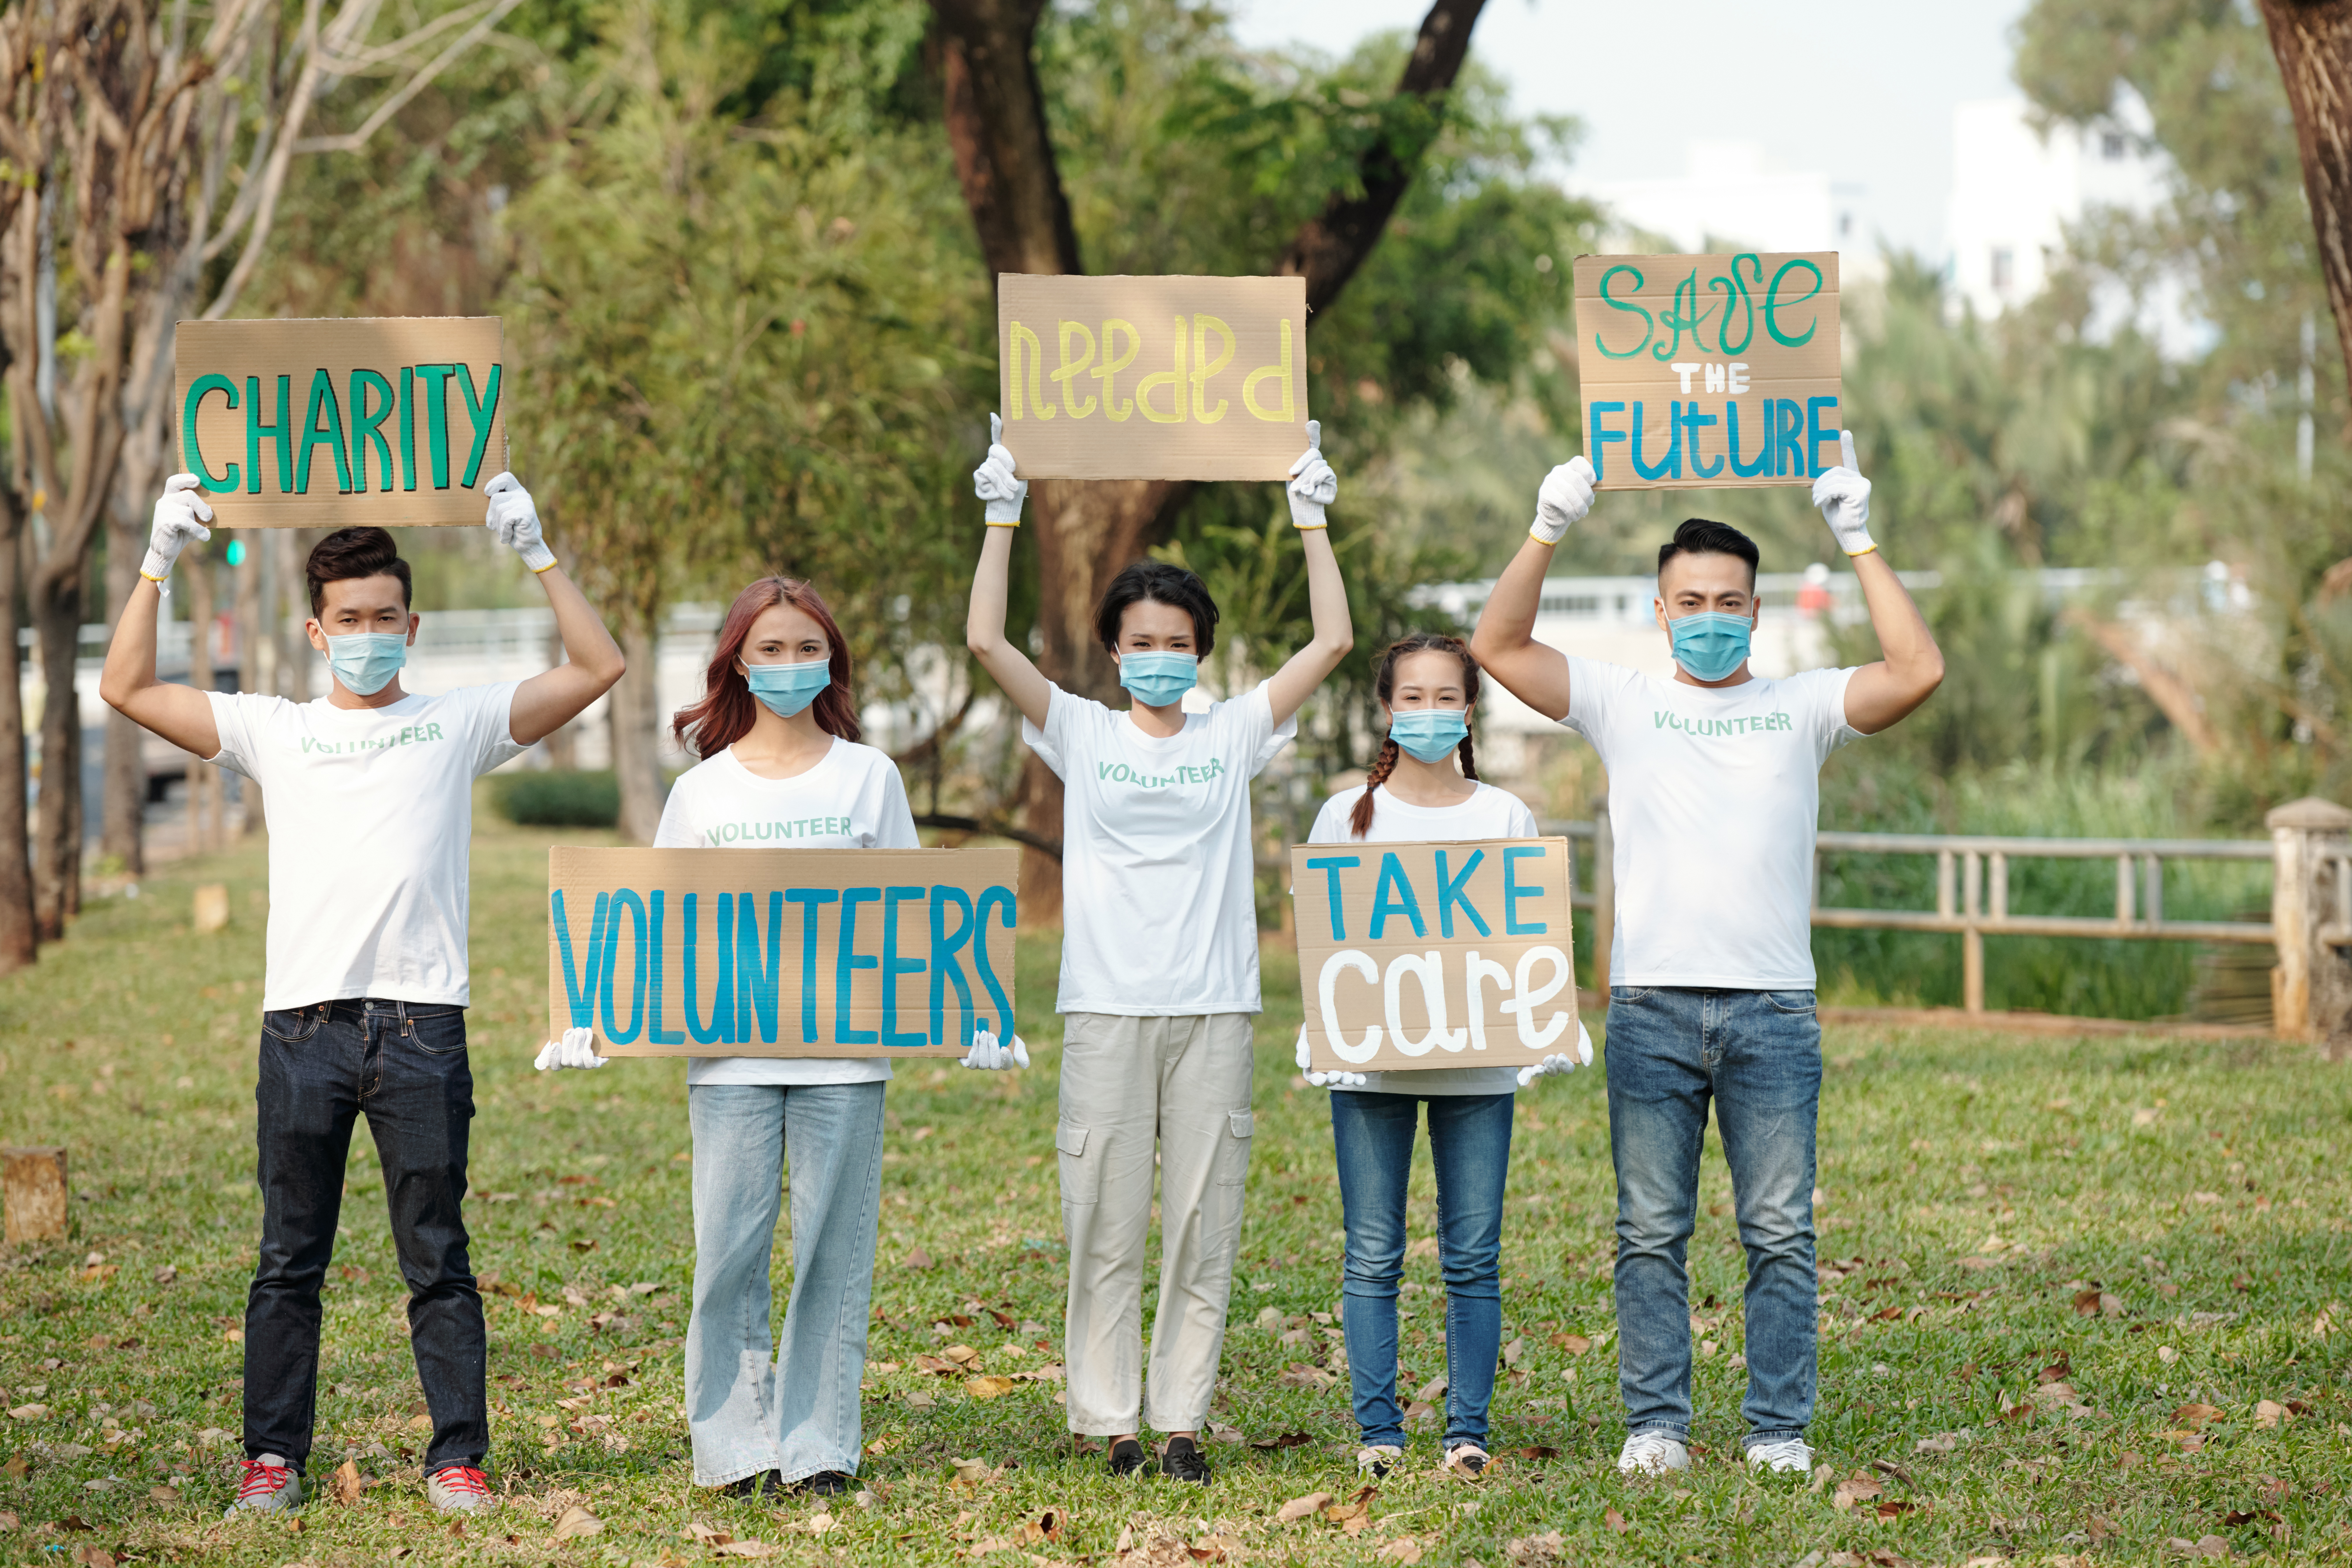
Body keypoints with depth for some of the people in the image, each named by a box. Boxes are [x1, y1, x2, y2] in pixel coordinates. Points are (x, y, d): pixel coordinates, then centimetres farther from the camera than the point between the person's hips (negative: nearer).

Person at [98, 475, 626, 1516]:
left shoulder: (458, 724, 11)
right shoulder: (272, 730, 14)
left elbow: (597, 668, 7)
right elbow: (128, 689, 11)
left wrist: (535, 553, 2)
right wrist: (161, 562, 7)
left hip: (422, 1024, -1)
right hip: (303, 1025, 1)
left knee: (437, 1259, 2)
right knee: (289, 1260, 5)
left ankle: (457, 1457, 7)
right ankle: (273, 1455, 11)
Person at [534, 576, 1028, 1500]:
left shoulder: (869, 778, 8)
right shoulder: (703, 791, 8)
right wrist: (593, 1024, -2)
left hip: (845, 1051, 0)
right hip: (731, 1054, 0)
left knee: (833, 1251, 1)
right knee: (729, 1251, -4)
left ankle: (819, 1447, 9)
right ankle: (736, 1447, 4)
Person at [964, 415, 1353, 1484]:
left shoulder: (1234, 736, 10)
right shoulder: (1081, 735, 7)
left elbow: (1333, 641, 6)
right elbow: (985, 642, -2)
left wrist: (1312, 519, 8)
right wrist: (1003, 519, -1)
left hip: (1213, 1012, 1)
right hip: (1107, 1008, -1)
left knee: (1202, 1226, 2)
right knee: (1104, 1225, -1)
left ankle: (1183, 1423, 8)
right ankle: (1109, 1422, 6)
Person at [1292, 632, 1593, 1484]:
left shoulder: (1505, 816, 8)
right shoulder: (1348, 815, 7)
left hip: (1478, 1061, 0)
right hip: (1370, 1060, 0)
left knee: (1473, 1256, 0)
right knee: (1373, 1255, 1)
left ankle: (1468, 1429, 6)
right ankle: (1378, 1430, 6)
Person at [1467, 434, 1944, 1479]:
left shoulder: (1800, 709, 10)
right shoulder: (1622, 704, 10)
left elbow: (1917, 672, -4)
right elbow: (1499, 647, 2)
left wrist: (1859, 546, -5)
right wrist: (1547, 534, -7)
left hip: (1773, 1009, 0)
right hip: (1652, 1003, 0)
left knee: (1781, 1234, 1)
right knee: (1651, 1232, 3)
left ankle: (1780, 1430, 6)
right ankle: (1655, 1425, 9)